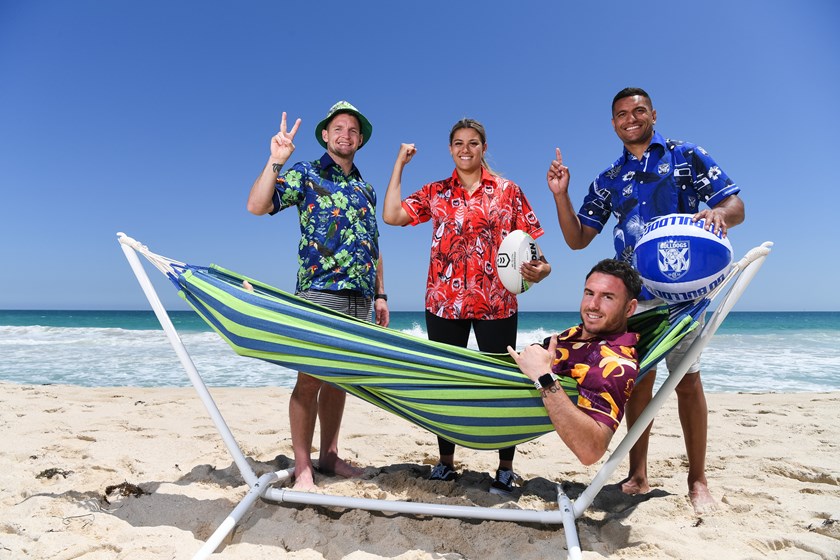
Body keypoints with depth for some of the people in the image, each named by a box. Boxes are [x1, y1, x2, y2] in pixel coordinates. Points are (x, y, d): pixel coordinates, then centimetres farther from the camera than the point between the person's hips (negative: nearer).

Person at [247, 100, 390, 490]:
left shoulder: (366, 189, 19)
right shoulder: (305, 174, 3)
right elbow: (257, 206, -9)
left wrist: (380, 295, 16)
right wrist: (275, 161, -19)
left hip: (359, 297, 6)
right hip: (319, 291, -6)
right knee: (310, 378, -5)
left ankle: (329, 456, 22)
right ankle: (302, 469, 5)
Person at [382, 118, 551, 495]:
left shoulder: (508, 191, 5)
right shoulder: (435, 193, 10)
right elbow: (391, 216, -2)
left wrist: (539, 268, -19)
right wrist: (400, 164, 3)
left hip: (496, 303, -2)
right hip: (444, 301, 2)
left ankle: (505, 468, 19)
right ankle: (445, 461, 25)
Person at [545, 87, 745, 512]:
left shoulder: (687, 155, 7)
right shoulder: (608, 181, 15)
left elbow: (735, 205, 1)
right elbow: (577, 239, 11)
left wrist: (717, 214, -23)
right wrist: (561, 195, -3)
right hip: (632, 290, 3)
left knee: (687, 379, -2)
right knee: (638, 379, 5)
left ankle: (697, 481, 11)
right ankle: (637, 475, 14)